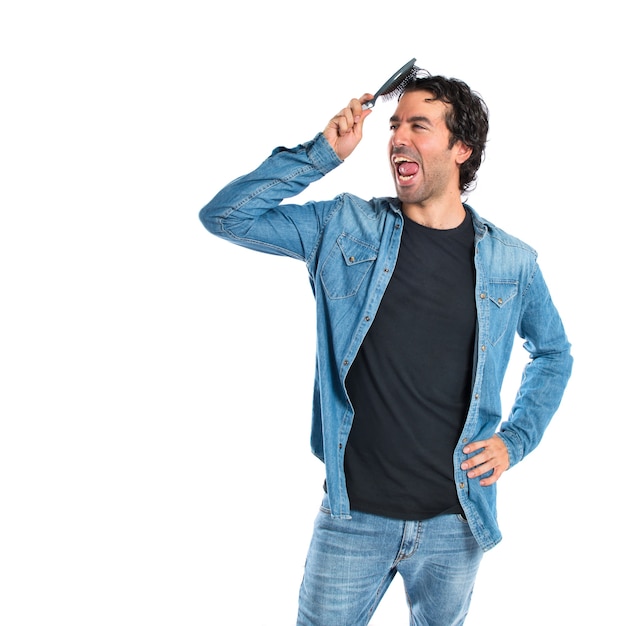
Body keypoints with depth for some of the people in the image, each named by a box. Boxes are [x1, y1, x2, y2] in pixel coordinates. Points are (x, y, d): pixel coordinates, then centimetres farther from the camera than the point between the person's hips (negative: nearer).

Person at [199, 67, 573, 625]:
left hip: (456, 522, 2)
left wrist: (516, 439, 3)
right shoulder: (345, 228, -2)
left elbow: (554, 353, 16)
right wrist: (323, 153, -11)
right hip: (353, 516, -1)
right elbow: (225, 215, -6)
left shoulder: (513, 263, 0)